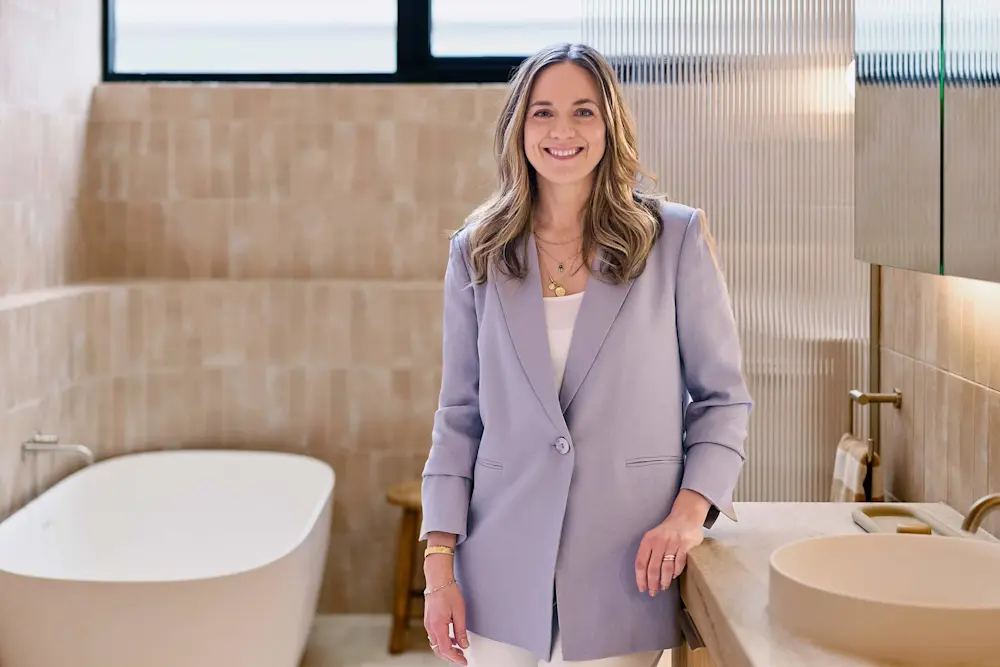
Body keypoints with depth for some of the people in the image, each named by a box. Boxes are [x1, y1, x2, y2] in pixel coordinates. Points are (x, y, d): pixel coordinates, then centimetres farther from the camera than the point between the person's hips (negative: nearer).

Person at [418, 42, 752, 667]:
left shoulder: (677, 238, 0)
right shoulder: (477, 252, 6)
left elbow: (722, 398, 4)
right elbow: (459, 416, 6)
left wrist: (692, 509, -11)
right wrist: (439, 561, 0)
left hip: (626, 570, -1)